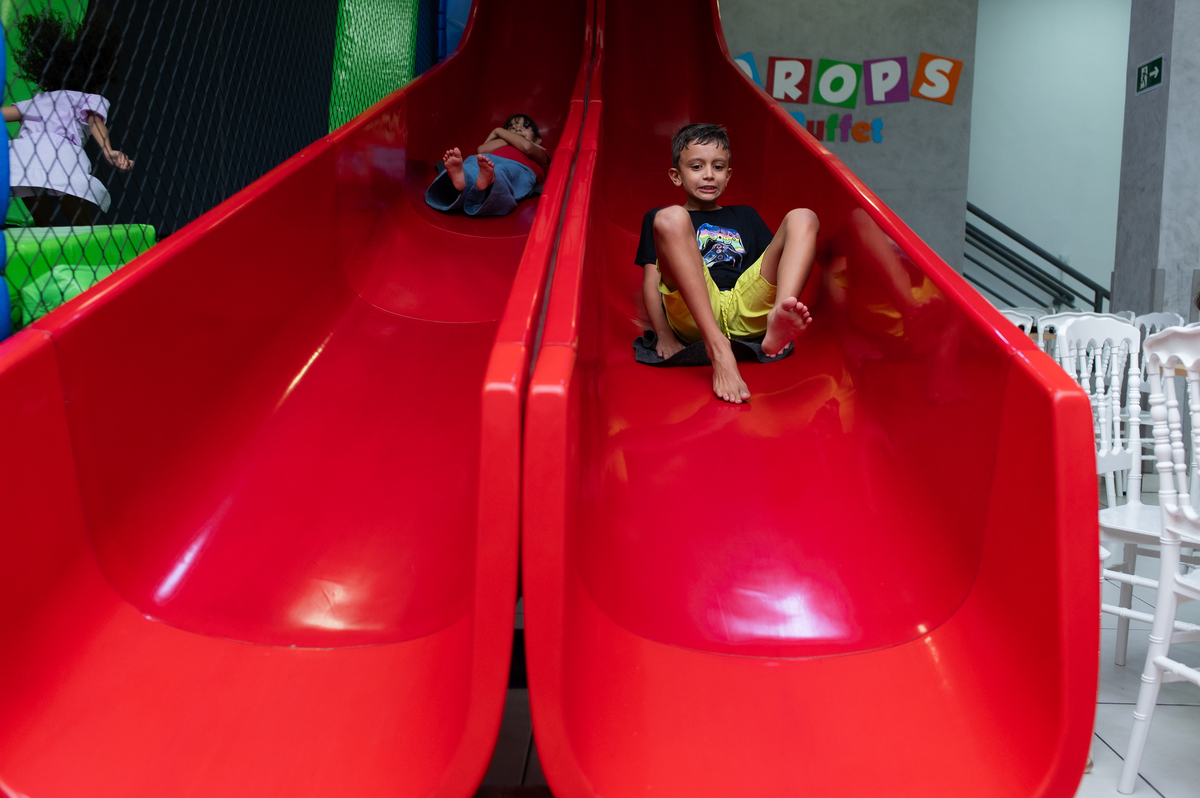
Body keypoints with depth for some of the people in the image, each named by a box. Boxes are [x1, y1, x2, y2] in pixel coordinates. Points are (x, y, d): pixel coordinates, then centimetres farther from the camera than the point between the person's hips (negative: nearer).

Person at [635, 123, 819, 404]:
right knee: (670, 218, -24)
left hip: (746, 310, 3)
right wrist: (664, 335, -7)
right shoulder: (656, 219, 26)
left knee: (803, 218, -8)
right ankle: (718, 349, -41)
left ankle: (780, 318, -40)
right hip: (693, 315, -3)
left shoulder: (745, 217, 35)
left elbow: (769, 267, 22)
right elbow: (651, 281, 11)